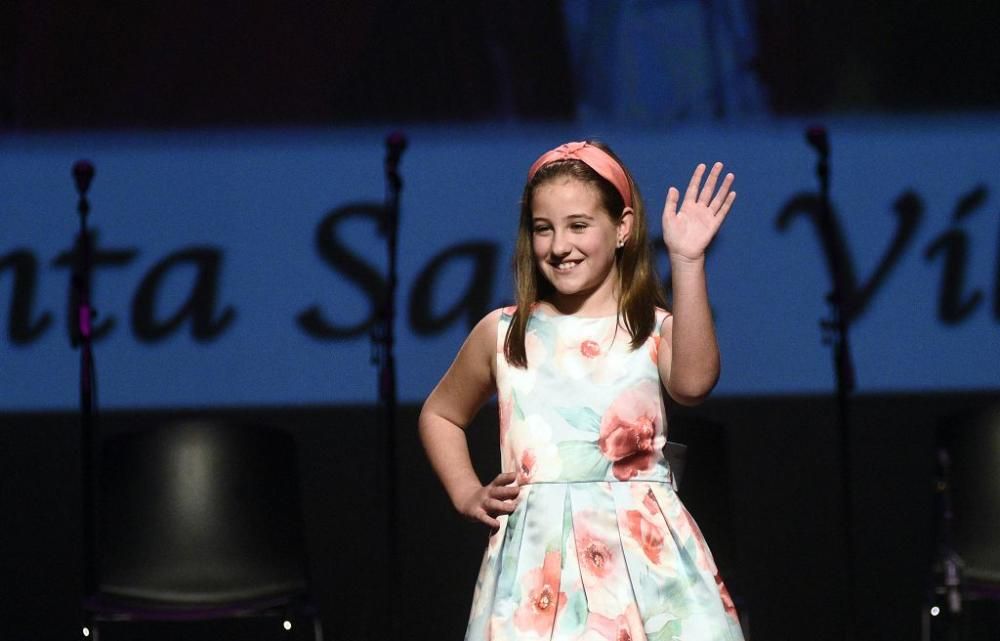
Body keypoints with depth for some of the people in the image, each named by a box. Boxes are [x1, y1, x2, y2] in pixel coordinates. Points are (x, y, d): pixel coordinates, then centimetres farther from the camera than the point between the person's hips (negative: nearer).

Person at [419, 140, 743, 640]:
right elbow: (439, 415, 28)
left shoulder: (656, 330, 4)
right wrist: (467, 494, 13)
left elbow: (693, 383, -20)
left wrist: (687, 261, -22)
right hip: (538, 556, 2)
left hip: (643, 548, -2)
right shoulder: (503, 333, 11)